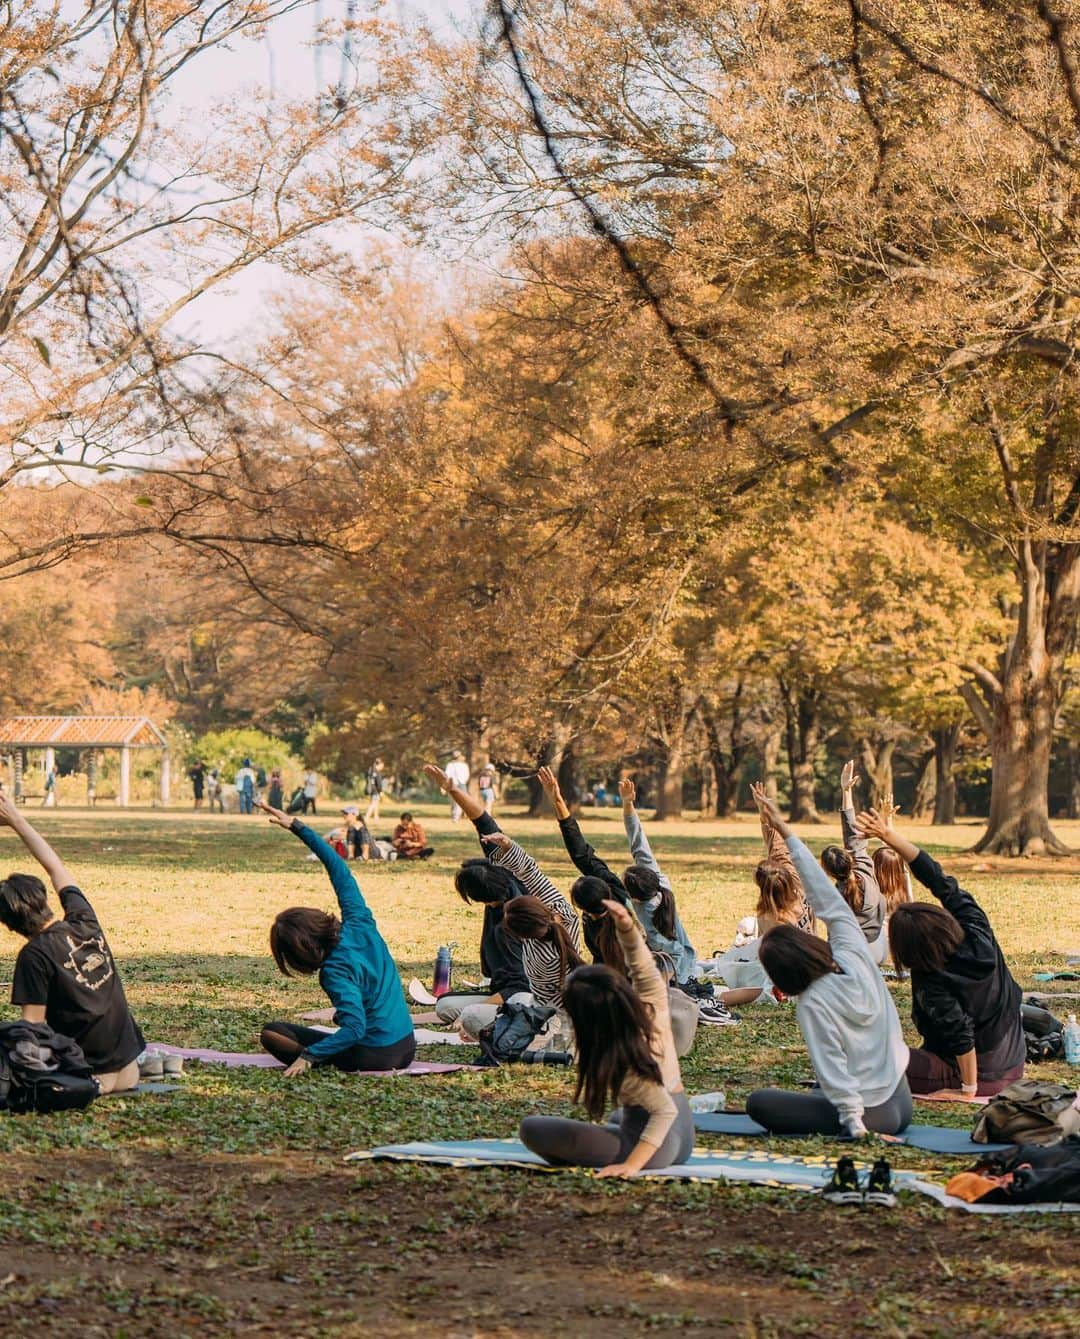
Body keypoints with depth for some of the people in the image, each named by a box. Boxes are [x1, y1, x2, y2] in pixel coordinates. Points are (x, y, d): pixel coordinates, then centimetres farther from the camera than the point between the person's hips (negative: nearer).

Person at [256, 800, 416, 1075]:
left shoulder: (335, 970, -20)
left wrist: (309, 1056, -27)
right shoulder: (359, 922, -1)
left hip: (373, 1055, -8)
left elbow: (356, 1028, -28)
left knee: (271, 1034, -2)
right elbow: (339, 869, 7)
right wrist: (297, 827, 10)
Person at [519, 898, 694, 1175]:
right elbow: (641, 964, 3)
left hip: (652, 1147, -9)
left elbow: (665, 1110, -28)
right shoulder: (653, 1000, -7)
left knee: (532, 1128, -15)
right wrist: (627, 926, -15)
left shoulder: (622, 1066, -26)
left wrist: (632, 1165, -31)